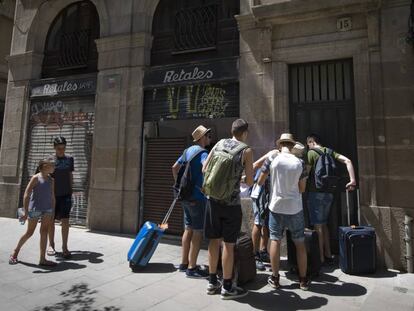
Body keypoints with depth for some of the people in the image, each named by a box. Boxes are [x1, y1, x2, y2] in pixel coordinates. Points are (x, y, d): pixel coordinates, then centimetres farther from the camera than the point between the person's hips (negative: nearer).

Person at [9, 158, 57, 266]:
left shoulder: (51, 180, 7)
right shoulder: (36, 178, -9)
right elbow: (26, 194, -14)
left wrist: (52, 214, 11)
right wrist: (25, 211, -19)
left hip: (47, 209, 4)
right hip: (35, 209, -4)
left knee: (44, 232, 2)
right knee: (29, 233, 8)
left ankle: (42, 259, 6)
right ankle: (15, 253, 33)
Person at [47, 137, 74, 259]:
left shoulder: (69, 159, 5)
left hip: (65, 194, 1)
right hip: (53, 194, -1)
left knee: (65, 220, -3)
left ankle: (64, 247, 6)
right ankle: (51, 245, 27)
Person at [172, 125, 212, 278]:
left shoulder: (188, 151, 14)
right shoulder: (203, 152, -13)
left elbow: (175, 167, 19)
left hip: (186, 196, 9)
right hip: (197, 197, -9)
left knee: (188, 229, 16)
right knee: (198, 232, 0)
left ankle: (184, 263, 26)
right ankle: (192, 268, 7)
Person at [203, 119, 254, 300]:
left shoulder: (219, 144, 8)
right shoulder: (246, 150, -5)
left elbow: (205, 169, 10)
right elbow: (250, 182, -6)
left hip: (213, 198, 5)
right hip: (231, 202, -5)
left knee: (214, 240, 14)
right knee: (228, 244, 5)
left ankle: (212, 282, 27)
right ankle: (227, 287, 18)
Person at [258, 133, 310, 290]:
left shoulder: (271, 160, -8)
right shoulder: (300, 163, -5)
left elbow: (260, 182, 1)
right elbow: (302, 189, 2)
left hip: (276, 206, 0)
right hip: (295, 208, 1)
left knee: (275, 241, 9)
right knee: (300, 243, 12)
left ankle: (275, 278, 18)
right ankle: (303, 280, 22)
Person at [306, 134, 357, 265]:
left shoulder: (311, 153, -8)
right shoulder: (330, 152, 11)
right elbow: (348, 161, 0)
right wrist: (352, 180, -2)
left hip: (316, 193, -7)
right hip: (329, 193, 7)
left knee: (318, 225, 0)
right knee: (323, 224, 17)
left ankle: (321, 258, 7)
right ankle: (328, 255, 22)